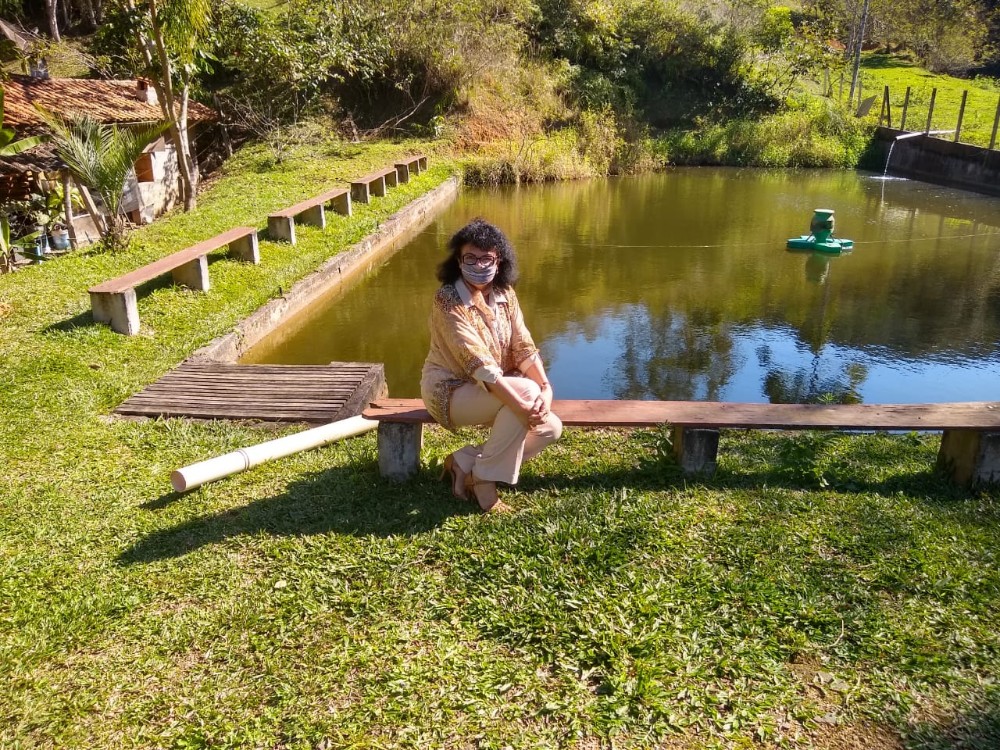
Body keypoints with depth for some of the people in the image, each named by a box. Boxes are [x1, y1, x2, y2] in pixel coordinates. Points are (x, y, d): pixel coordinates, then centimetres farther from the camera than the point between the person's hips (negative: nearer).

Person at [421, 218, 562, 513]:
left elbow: (524, 347, -6)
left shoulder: (504, 294, -1)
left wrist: (546, 387, -24)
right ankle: (484, 481, -16)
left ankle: (464, 463, 3)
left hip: (495, 388, 7)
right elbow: (478, 363, -31)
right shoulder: (448, 300, -23)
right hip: (450, 390, -7)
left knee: (550, 428, -8)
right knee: (526, 392, -30)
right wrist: (522, 403, -37)